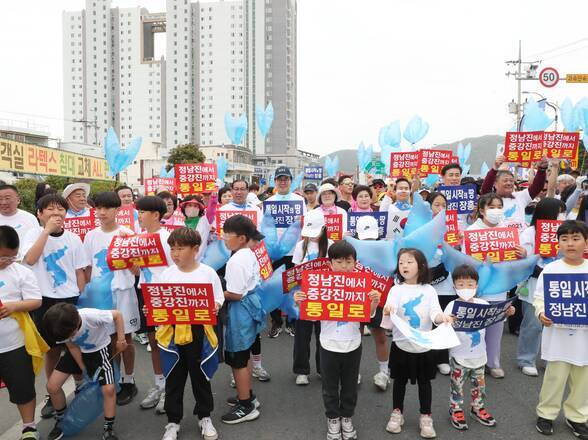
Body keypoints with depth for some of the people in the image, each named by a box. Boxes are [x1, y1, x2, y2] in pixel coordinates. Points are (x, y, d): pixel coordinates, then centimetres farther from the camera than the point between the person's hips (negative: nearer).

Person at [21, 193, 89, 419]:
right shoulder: (34, 234, -2)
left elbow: (80, 272, 5)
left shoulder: (73, 238, 1)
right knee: (52, 348, 10)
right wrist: (47, 230, -21)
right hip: (45, 300, -1)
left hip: (70, 299, 1)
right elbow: (29, 260, -21)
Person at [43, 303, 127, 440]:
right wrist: (84, 369, -7)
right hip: (79, 352, 4)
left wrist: (121, 339, -25)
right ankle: (61, 421, 23)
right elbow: (72, 347, -9)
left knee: (109, 389, -18)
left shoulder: (92, 316, -39)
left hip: (99, 350, -4)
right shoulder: (62, 327, -25)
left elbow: (117, 315, -23)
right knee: (52, 386, -4)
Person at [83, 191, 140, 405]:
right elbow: (88, 268, 10)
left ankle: (128, 381, 20)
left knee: (125, 337, 6)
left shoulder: (127, 234, -6)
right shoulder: (91, 236, 4)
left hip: (122, 291, -3)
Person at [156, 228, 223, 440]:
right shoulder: (167, 274, 1)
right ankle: (173, 421, 29)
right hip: (172, 332, 2)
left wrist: (214, 308, -21)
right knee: (173, 378, 12)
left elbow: (217, 301, 0)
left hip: (199, 332, -1)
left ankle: (204, 417, 32)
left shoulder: (207, 272, -5)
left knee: (200, 375, 12)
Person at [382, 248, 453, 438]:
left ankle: (426, 417, 28)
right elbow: (389, 312, -17)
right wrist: (387, 312, -41)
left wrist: (443, 318, -36)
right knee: (400, 380, 13)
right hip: (401, 344, 0)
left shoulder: (428, 290, -3)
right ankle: (397, 413, 30)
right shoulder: (396, 289, -5)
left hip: (424, 345, 0)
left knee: (424, 381, 12)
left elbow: (435, 313, -13)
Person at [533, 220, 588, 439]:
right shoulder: (550, 269, -6)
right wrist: (541, 314, -23)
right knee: (555, 377, 5)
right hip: (558, 334, -3)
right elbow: (539, 298, -5)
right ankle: (546, 413, 24)